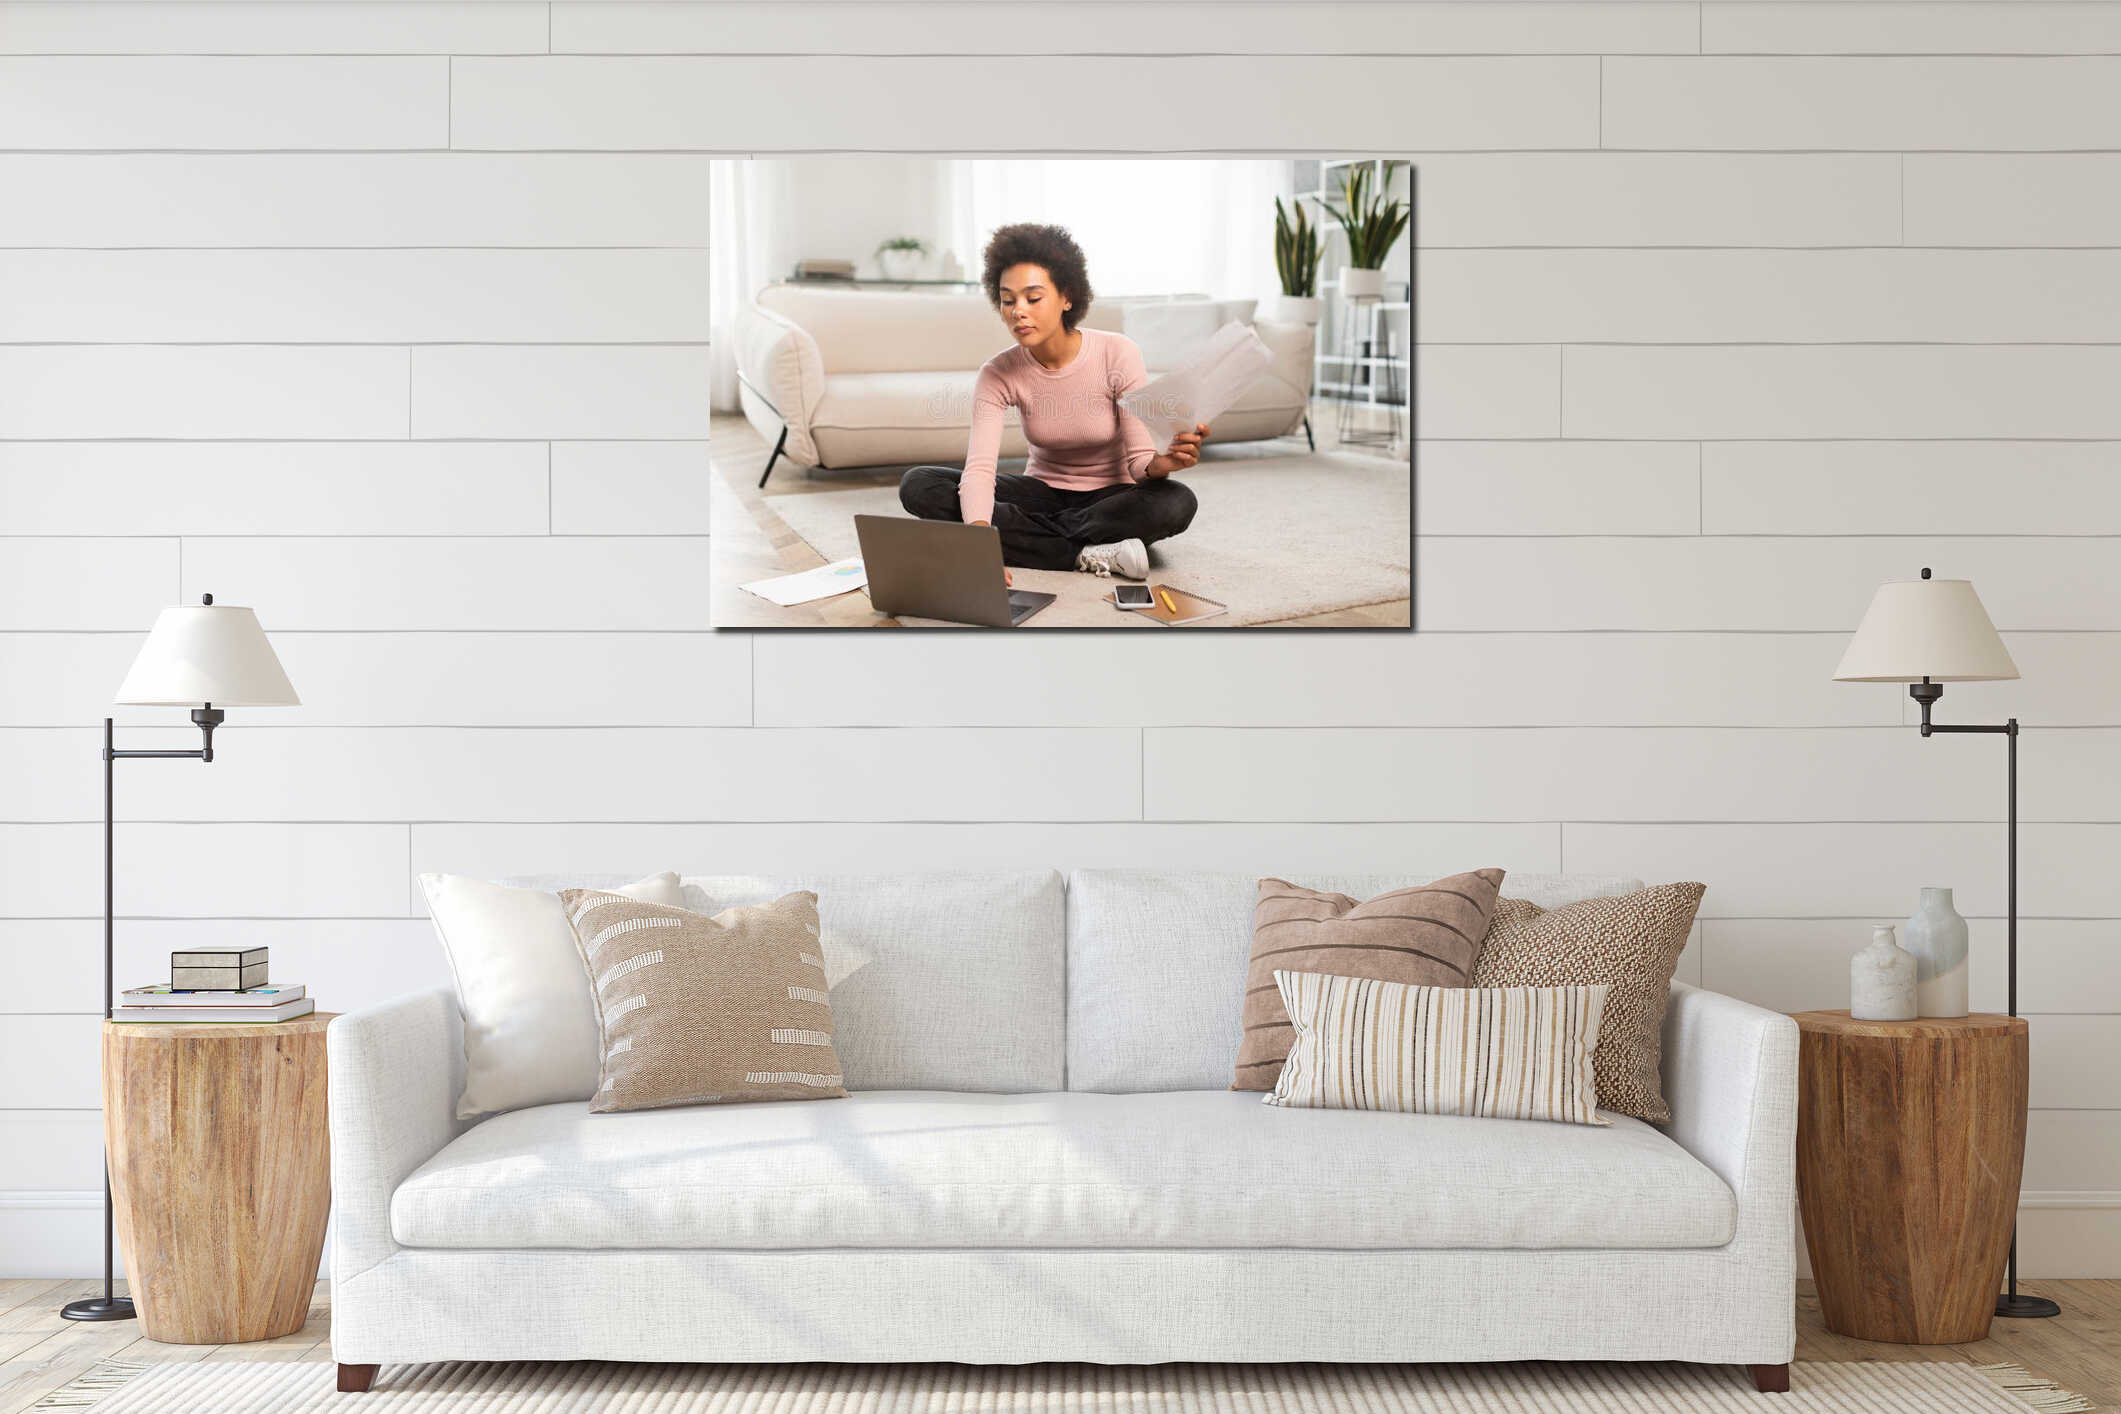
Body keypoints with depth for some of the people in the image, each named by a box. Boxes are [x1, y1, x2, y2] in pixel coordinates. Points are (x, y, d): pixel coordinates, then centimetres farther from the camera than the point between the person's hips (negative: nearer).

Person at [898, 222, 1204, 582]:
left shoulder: (1117, 354, -18)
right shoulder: (998, 374, -13)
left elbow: (1140, 461, -19)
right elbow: (979, 468, -26)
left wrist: (1162, 462, -45)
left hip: (1109, 497, -2)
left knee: (1177, 502, -37)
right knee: (917, 485, -21)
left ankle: (1021, 536, -23)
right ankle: (1087, 556, -25)